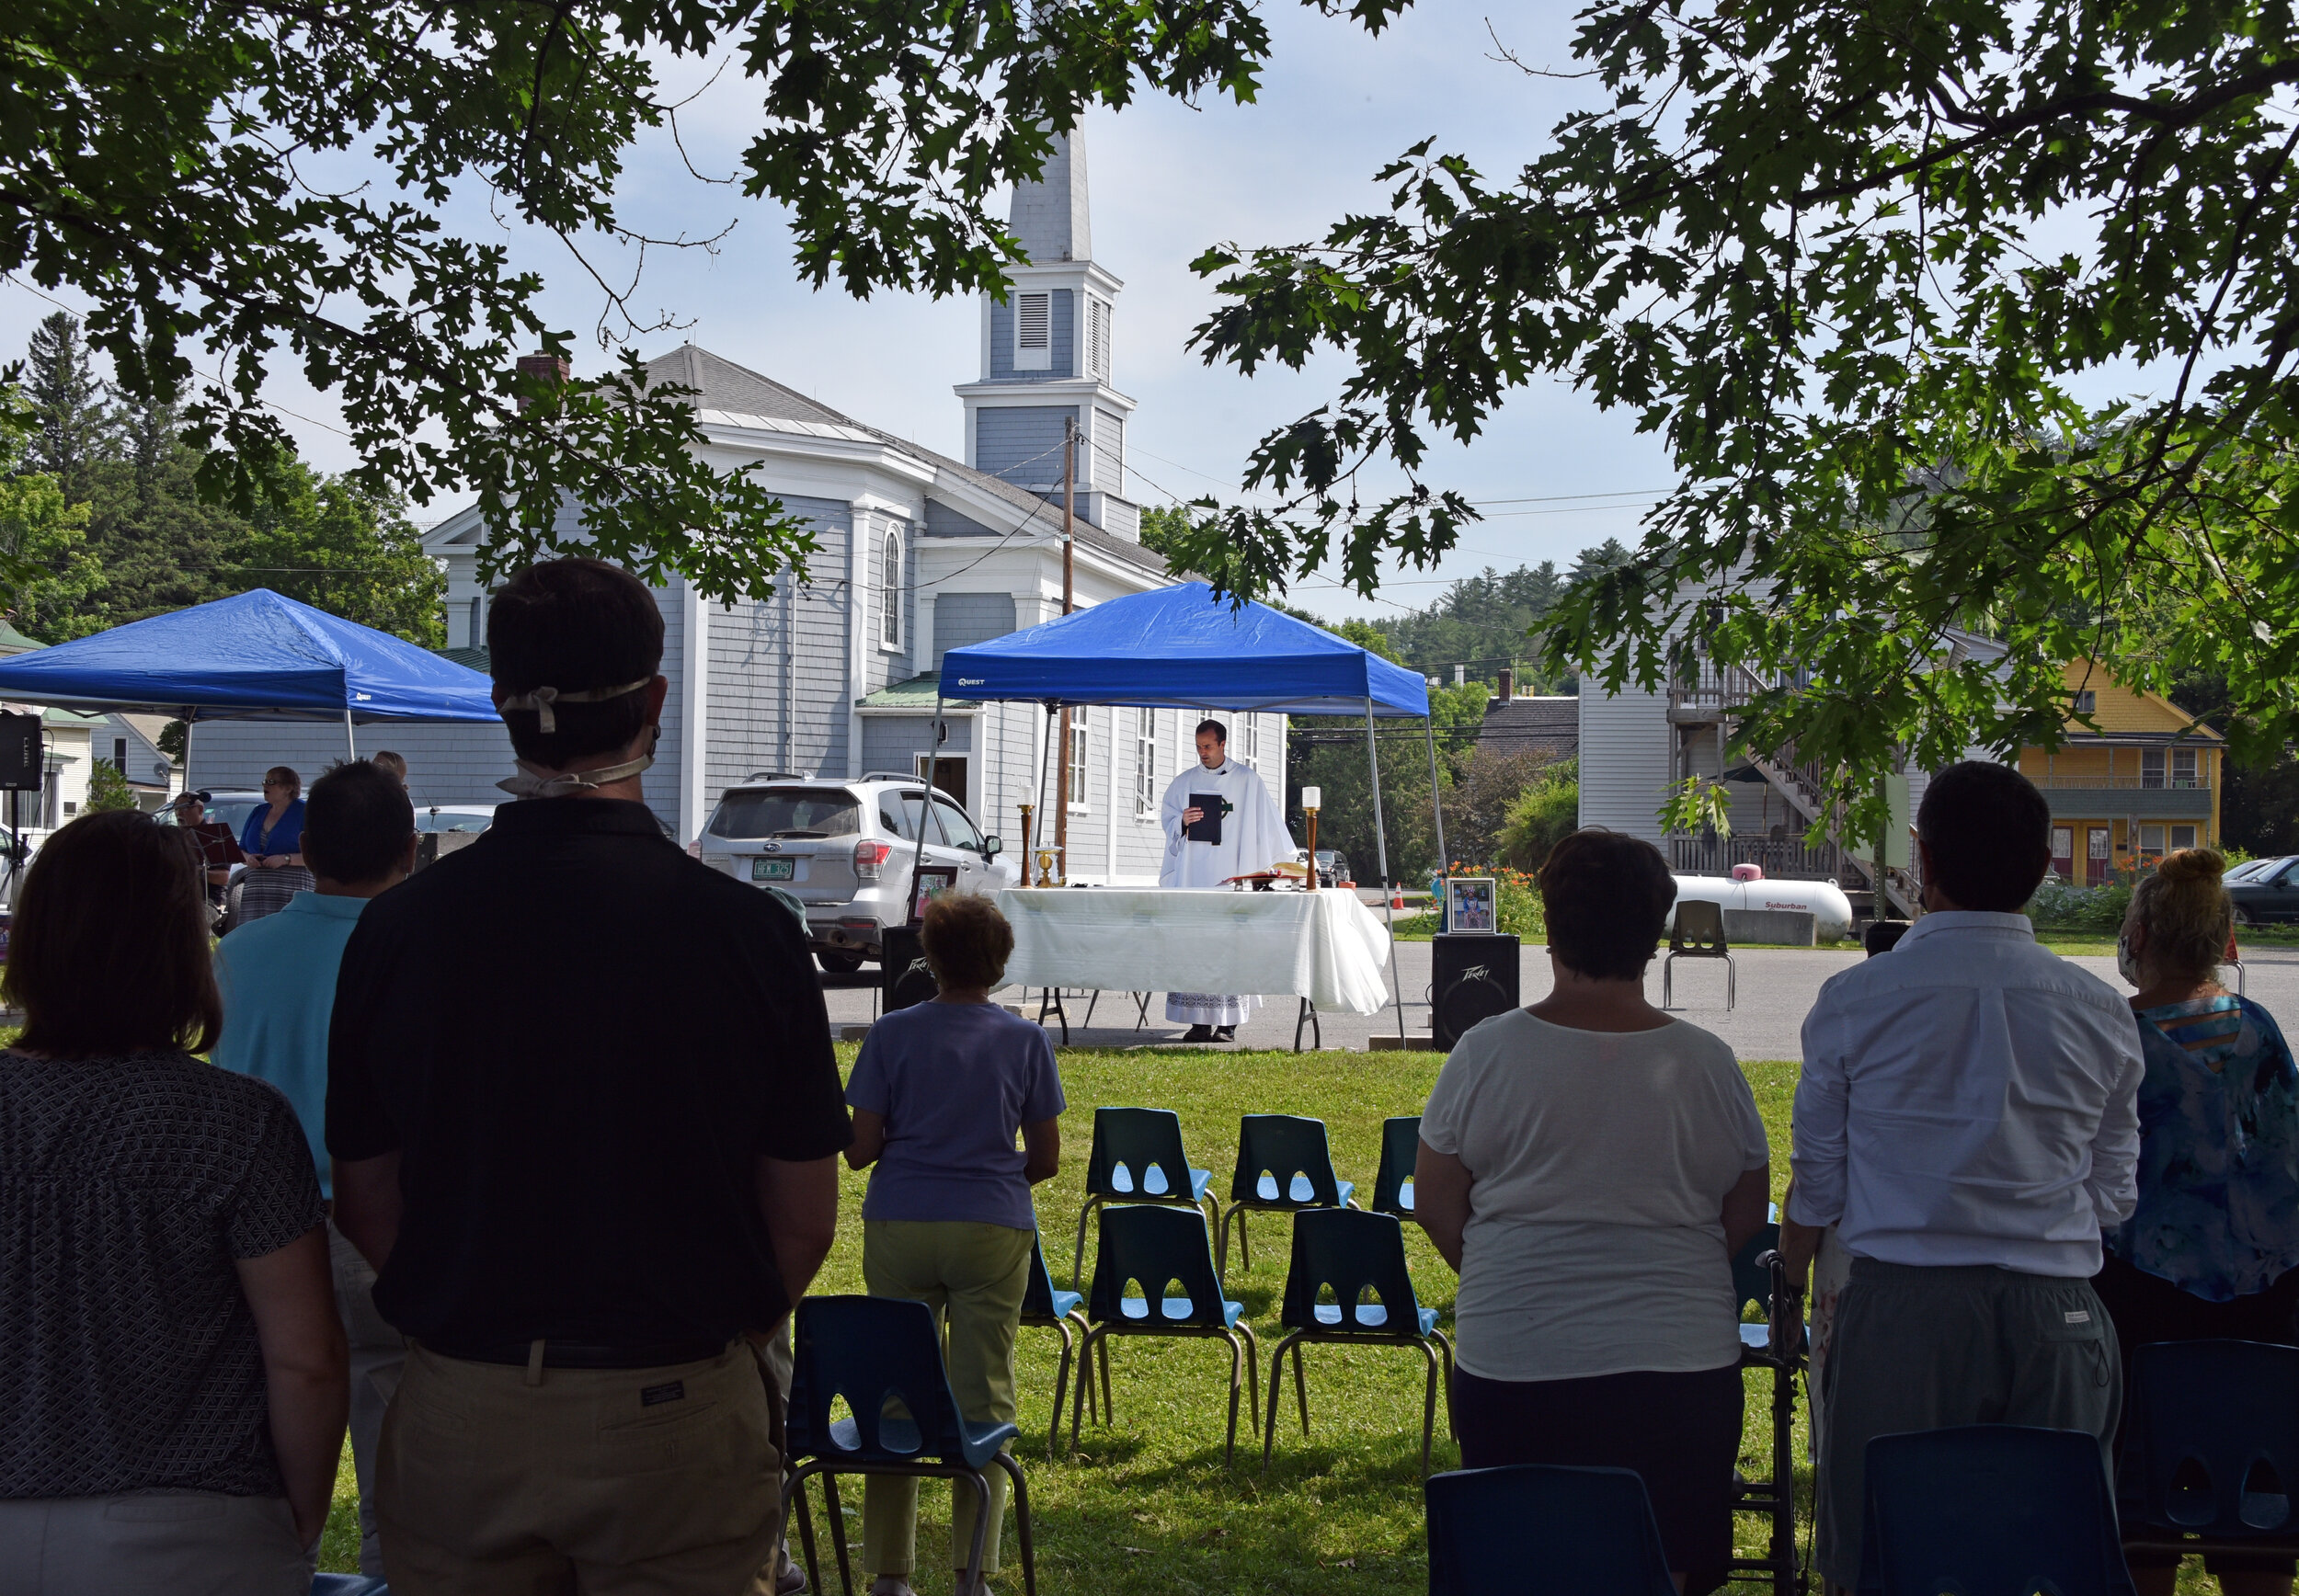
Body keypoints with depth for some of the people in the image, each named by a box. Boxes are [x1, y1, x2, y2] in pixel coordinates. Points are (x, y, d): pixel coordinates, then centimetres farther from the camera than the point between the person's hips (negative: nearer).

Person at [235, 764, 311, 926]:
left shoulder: (303, 812, 1)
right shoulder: (258, 813, 21)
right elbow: (242, 850, 26)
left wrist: (286, 859, -16)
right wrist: (248, 858, 3)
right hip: (255, 893, 6)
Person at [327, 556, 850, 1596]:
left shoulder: (398, 926, -6)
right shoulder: (746, 929, -12)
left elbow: (366, 1207, 1)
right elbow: (805, 1220, -4)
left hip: (457, 1421, 2)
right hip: (678, 1414, -2)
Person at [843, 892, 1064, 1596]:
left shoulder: (892, 1034, 0)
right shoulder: (1025, 1040, 2)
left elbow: (860, 1148, -2)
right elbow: (1045, 1158, 5)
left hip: (899, 1227, 0)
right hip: (992, 1228, 0)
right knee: (983, 1399, 4)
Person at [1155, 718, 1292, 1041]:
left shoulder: (1248, 781, 7)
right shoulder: (1184, 782, 15)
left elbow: (1268, 827, 8)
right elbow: (1167, 819, 15)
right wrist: (1183, 821, -7)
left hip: (1231, 878, -2)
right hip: (1192, 876, 3)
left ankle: (1228, 1023, -6)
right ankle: (1200, 1021, -3)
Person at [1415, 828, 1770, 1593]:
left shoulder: (1485, 1052, -5)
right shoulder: (1706, 1062, -3)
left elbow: (1435, 1206, 3)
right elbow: (1747, 1211, 7)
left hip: (1512, 1364, 0)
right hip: (1677, 1362, 1)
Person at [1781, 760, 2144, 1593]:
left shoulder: (1855, 1001, -5)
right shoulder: (2100, 1014, 2)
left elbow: (1817, 1187, 2)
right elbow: (2112, 1194, 11)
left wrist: (1788, 1292, 19)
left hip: (1899, 1310, -2)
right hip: (2055, 1315, 2)